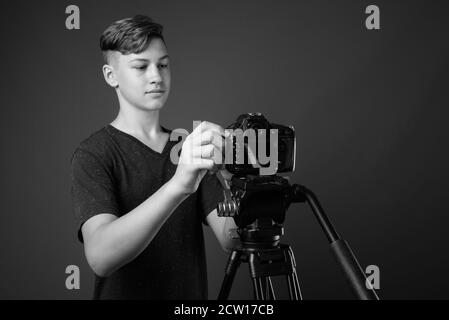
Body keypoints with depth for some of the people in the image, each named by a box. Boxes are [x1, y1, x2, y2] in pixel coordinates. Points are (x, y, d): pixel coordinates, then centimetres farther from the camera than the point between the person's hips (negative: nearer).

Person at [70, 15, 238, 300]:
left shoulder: (191, 149, 2)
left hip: (192, 296, 5)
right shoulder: (93, 154, -14)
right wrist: (177, 185, -41)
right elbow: (100, 256, -30)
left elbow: (228, 239, -8)